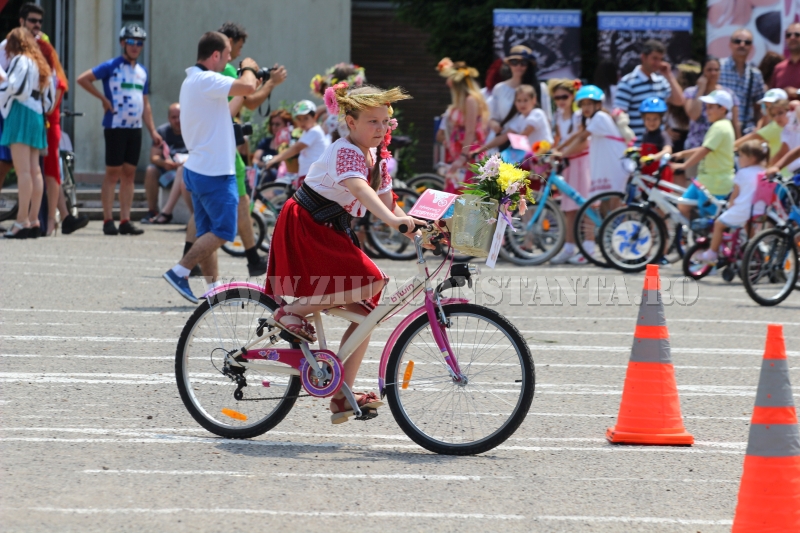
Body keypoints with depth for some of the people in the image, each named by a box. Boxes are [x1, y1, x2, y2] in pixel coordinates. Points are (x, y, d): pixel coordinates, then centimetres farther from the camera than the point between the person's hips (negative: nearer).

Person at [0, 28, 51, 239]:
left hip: (20, 113, -9)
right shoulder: (40, 63, 20)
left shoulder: (20, 61, -6)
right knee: (34, 171, 6)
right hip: (37, 117, 9)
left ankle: (22, 222, -20)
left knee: (23, 170, -14)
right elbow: (49, 96, 19)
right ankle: (34, 220, 4)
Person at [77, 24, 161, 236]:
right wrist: (103, 98, -9)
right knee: (113, 173, -4)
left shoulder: (142, 72, 15)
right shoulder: (111, 67, -4)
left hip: (135, 128, 6)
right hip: (115, 127, -6)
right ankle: (108, 221, -3)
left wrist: (152, 131, 14)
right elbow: (82, 79, -8)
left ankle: (125, 221, 7)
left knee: (129, 174, 6)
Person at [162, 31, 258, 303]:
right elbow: (247, 87, -28)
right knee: (223, 231, -5)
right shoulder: (206, 80, -17)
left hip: (197, 168, 10)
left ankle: (214, 287, 12)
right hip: (214, 172, -10)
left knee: (208, 233, 10)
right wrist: (248, 68, -7)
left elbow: (223, 112, 25)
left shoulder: (192, 81, 15)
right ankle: (180, 272, -8)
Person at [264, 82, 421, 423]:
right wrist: (392, 219, -55)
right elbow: (359, 188, -40)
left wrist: (414, 229, -7)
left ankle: (342, 396, 4)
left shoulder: (377, 157, 10)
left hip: (333, 233, 9)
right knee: (371, 281, -26)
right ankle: (293, 311, -12)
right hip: (305, 228, -9)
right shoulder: (346, 152, -21)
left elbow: (387, 202, 11)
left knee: (365, 313, 0)